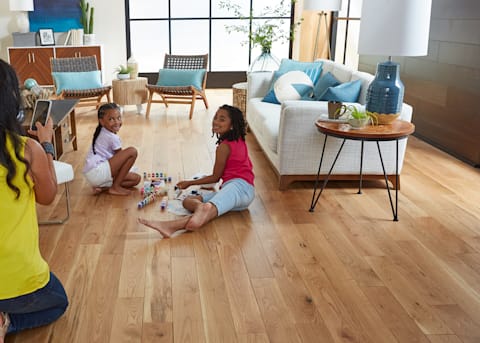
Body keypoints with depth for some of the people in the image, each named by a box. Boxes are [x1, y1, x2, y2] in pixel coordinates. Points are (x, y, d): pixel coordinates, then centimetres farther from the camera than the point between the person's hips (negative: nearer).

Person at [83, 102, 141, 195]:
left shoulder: (102, 133, 16)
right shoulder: (113, 138, -12)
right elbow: (120, 157, 0)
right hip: (96, 173, -10)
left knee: (136, 178, 12)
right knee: (132, 151, -18)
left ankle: (103, 187, 2)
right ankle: (115, 187, -10)